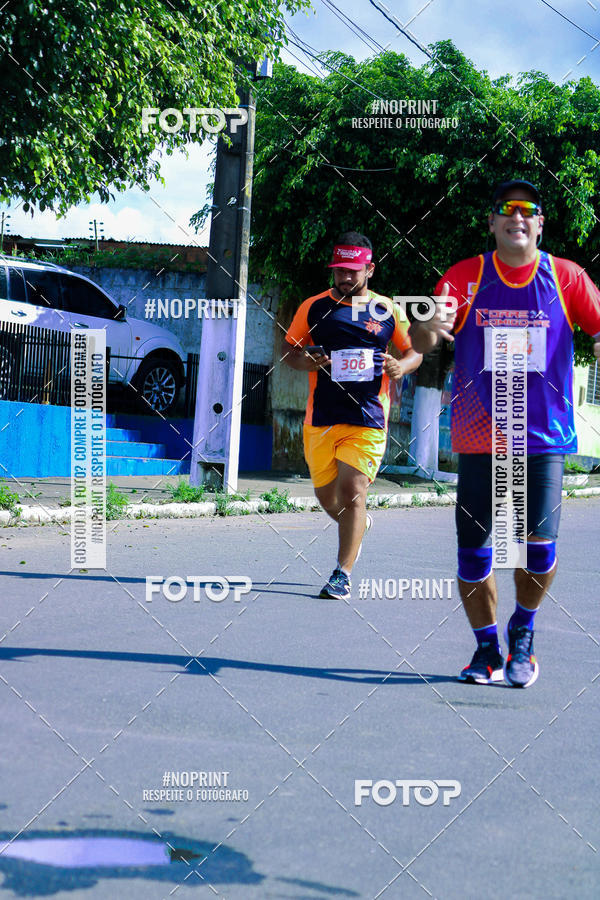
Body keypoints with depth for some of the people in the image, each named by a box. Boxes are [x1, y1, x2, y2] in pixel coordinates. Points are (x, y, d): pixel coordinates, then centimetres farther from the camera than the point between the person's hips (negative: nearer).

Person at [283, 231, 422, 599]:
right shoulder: (314, 307, 7)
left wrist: (401, 366, -10)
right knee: (327, 498, 11)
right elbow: (290, 348, 13)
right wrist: (304, 361, -9)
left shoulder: (389, 311, 5)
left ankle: (343, 575, -6)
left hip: (367, 420, -2)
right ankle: (359, 525, 44)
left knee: (353, 493, -12)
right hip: (320, 418, 3)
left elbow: (415, 352, 13)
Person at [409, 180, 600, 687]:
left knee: (539, 546, -11)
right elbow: (420, 343, -6)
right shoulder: (465, 277, 3)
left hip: (544, 438, -1)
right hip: (478, 437, 1)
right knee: (473, 551, 2)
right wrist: (431, 327, -29)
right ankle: (487, 650, 23)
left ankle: (522, 631, 18)